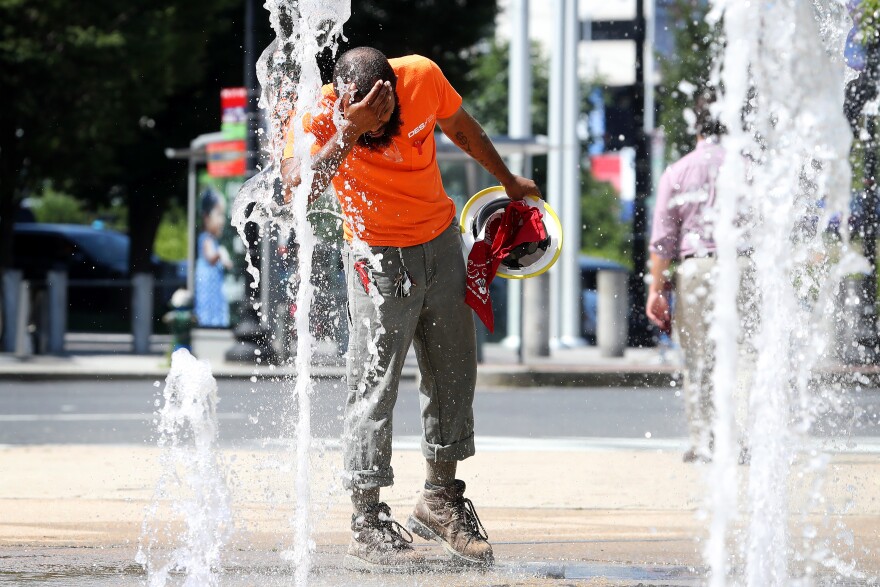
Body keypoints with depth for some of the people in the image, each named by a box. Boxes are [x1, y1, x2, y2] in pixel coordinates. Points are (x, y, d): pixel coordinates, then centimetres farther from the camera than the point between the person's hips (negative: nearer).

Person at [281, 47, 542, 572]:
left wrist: (509, 180, 21)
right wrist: (348, 132, -49)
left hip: (442, 241, 5)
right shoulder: (319, 116, -24)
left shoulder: (423, 76, -15)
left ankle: (441, 498, 28)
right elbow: (297, 188, -41)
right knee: (374, 388, -10)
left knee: (455, 376, 12)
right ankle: (367, 527, -6)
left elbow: (461, 127, 7)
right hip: (378, 258, -5)